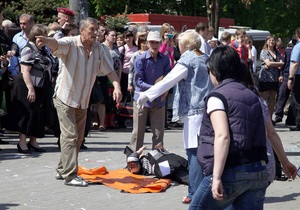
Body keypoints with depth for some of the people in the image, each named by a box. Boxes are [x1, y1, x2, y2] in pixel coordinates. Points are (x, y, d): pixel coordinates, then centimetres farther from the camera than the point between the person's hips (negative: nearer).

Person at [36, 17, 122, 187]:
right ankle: (70, 175, -10)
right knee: (70, 135, -12)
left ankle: (62, 170, 26)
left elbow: (110, 70, 2)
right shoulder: (71, 44, -16)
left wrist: (117, 87, -17)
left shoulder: (99, 49, 1)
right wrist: (47, 40, -61)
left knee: (78, 137, 13)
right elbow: (57, 45, -36)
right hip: (65, 98, -7)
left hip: (83, 100, 7)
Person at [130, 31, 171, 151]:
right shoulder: (141, 59, -9)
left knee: (159, 132, 5)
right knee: (138, 132, 3)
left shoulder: (165, 59, 1)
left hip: (159, 100, 3)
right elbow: (138, 81, -11)